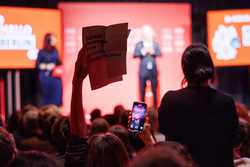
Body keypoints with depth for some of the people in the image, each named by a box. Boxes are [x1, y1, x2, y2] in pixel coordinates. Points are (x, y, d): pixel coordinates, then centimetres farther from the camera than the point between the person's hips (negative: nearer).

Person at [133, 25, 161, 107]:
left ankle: (155, 106, 7)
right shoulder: (139, 44, 2)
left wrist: (153, 52, -20)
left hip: (153, 70, 1)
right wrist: (142, 52, -22)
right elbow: (135, 54, -6)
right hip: (143, 70, -1)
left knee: (154, 89, 1)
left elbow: (159, 53, -2)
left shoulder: (155, 44, 7)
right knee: (142, 89, 2)